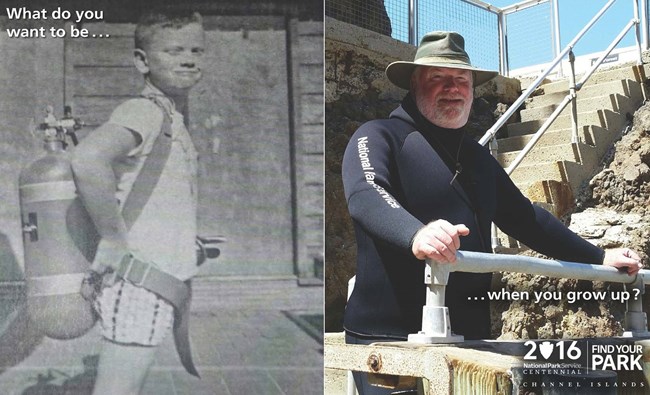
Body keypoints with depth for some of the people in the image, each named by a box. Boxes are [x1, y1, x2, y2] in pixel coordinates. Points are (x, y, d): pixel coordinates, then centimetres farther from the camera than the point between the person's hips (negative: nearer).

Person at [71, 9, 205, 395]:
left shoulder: (175, 122, 17)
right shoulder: (143, 111, -13)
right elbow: (89, 158, -33)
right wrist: (113, 240, -24)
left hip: (169, 284, 10)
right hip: (139, 281, -10)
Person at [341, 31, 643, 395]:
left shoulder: (477, 157, 20)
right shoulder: (379, 137, -4)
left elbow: (525, 218, 27)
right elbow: (366, 197, -23)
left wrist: (599, 258, 25)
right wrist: (416, 234, -44)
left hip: (469, 335, 7)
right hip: (391, 336, -6)